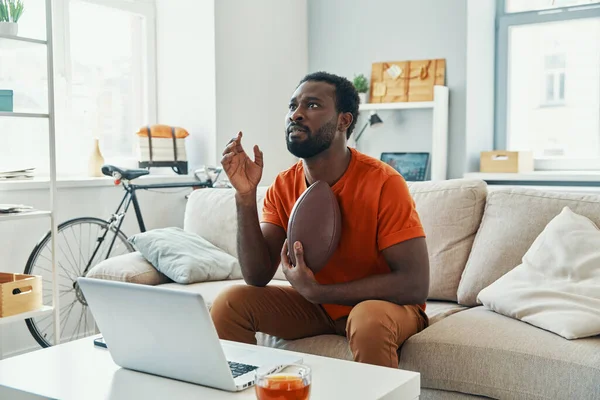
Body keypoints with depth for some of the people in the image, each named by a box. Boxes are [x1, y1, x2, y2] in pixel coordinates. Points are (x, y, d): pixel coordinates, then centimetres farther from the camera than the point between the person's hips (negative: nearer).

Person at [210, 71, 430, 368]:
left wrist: (316, 290, -27)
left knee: (369, 321, -37)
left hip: (386, 303, -4)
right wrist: (246, 196, -24)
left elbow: (415, 284, -26)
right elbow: (257, 278, -11)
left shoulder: (382, 183, -24)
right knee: (229, 304, -13)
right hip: (316, 303, 5)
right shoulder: (283, 187, -8)